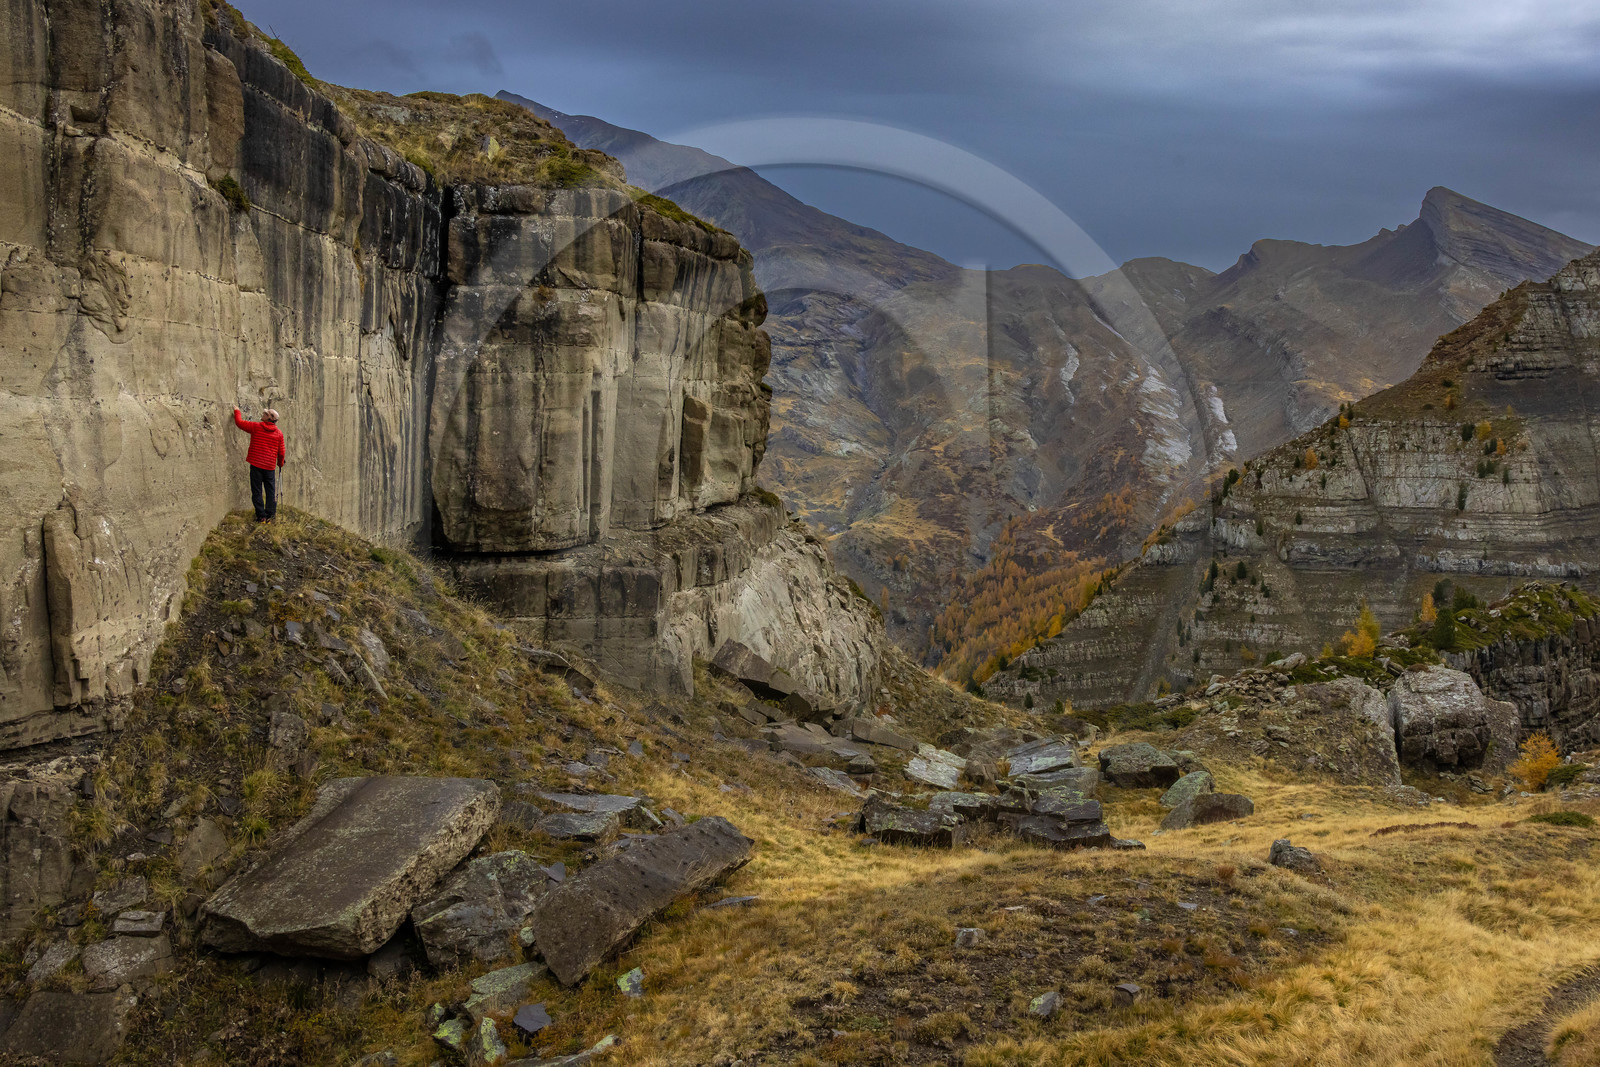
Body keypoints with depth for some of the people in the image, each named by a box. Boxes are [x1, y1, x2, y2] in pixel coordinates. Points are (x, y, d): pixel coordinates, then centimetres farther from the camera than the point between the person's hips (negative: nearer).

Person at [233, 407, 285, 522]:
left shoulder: (256, 427, -5)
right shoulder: (279, 433, 3)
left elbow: (239, 422, 4)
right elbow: (281, 452, 9)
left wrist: (237, 411, 22)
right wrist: (280, 463, 25)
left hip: (256, 465, -2)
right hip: (270, 466, 2)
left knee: (257, 492, 3)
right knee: (271, 491, 9)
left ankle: (261, 516, 2)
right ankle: (270, 515, 8)